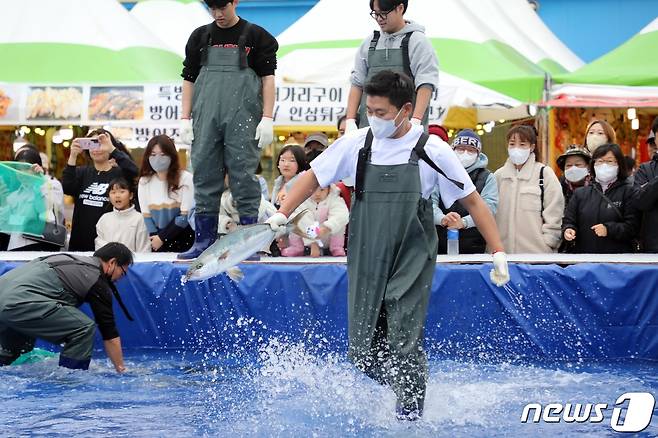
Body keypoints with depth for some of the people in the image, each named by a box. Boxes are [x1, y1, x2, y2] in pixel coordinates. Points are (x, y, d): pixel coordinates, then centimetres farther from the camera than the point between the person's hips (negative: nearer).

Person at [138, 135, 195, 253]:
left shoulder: (185, 178, -10)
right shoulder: (144, 181, 2)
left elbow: (186, 216, -11)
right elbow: (146, 215, 1)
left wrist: (162, 238, -9)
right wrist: (155, 237, -13)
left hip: (183, 240, -3)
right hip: (159, 244, 3)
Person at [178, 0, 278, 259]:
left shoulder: (255, 36, 5)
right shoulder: (200, 37, 14)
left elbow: (268, 78, 2)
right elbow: (189, 79, 15)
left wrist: (267, 119, -6)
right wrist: (185, 119, 7)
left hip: (243, 117, -3)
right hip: (206, 118, 3)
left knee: (243, 176, -4)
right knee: (205, 175, 3)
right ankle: (204, 240, 9)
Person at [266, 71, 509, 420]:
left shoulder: (431, 151, -8)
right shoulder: (357, 144, -1)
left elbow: (472, 201, -2)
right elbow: (314, 177, 9)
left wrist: (498, 251, -5)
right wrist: (281, 215, -3)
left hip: (411, 264, -3)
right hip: (365, 265, 4)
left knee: (404, 345, -11)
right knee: (363, 352, 5)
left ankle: (410, 414, 5)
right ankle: (406, 388, 31)